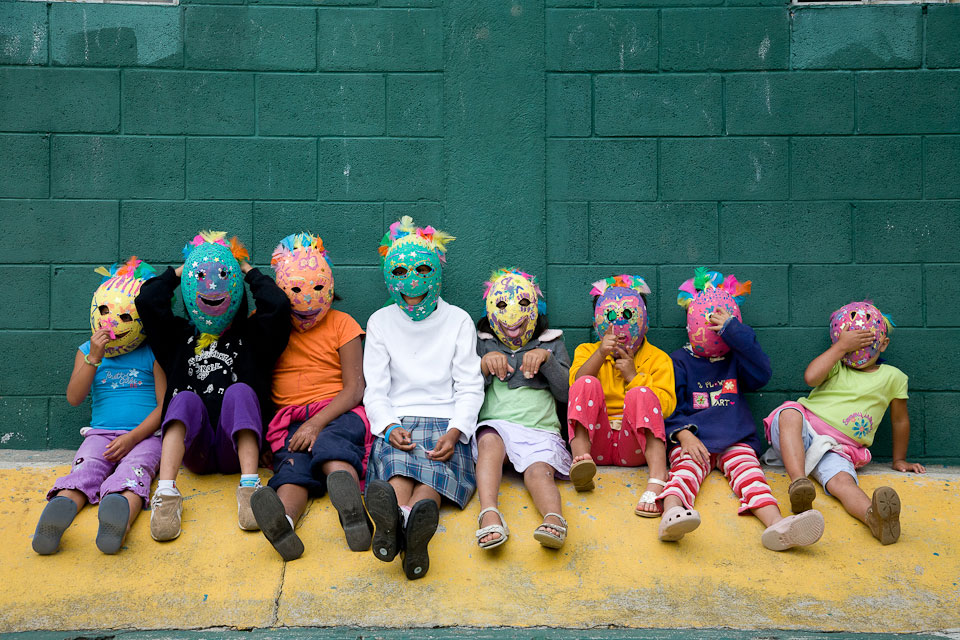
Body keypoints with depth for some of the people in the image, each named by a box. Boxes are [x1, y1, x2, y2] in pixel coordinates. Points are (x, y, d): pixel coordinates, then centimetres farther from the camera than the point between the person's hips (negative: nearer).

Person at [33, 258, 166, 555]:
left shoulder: (153, 353, 7)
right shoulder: (88, 351, 16)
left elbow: (164, 405, 0)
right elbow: (74, 398, 3)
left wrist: (132, 438, -15)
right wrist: (93, 358, -9)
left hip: (144, 435, -2)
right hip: (101, 433, 2)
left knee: (133, 468, -34)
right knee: (86, 467, -30)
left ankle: (121, 512, -68)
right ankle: (61, 508, -63)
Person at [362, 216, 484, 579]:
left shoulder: (458, 321, 15)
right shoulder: (380, 322, 17)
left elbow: (469, 387, 7)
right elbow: (375, 389, 10)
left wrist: (454, 432, -13)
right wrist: (390, 427, -12)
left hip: (446, 420, 0)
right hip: (396, 422, 1)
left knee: (434, 469, -35)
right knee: (397, 465, -35)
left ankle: (397, 526, -65)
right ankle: (405, 525, -66)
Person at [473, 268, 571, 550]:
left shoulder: (551, 342, 23)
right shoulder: (482, 343, 23)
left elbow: (566, 393, 12)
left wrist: (547, 359, -3)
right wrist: (484, 366, -5)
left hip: (539, 428, 0)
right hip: (494, 424, 0)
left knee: (539, 470, -32)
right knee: (490, 440, -37)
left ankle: (554, 518, -61)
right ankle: (489, 513, -55)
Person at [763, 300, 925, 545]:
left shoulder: (893, 377, 16)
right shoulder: (835, 366, 17)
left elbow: (900, 419, 24)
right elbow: (811, 377, -6)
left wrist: (899, 459, 27)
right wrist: (841, 346, -3)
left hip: (836, 449, 0)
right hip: (800, 432, 0)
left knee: (843, 480, -34)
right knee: (790, 413, -37)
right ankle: (798, 483, -54)